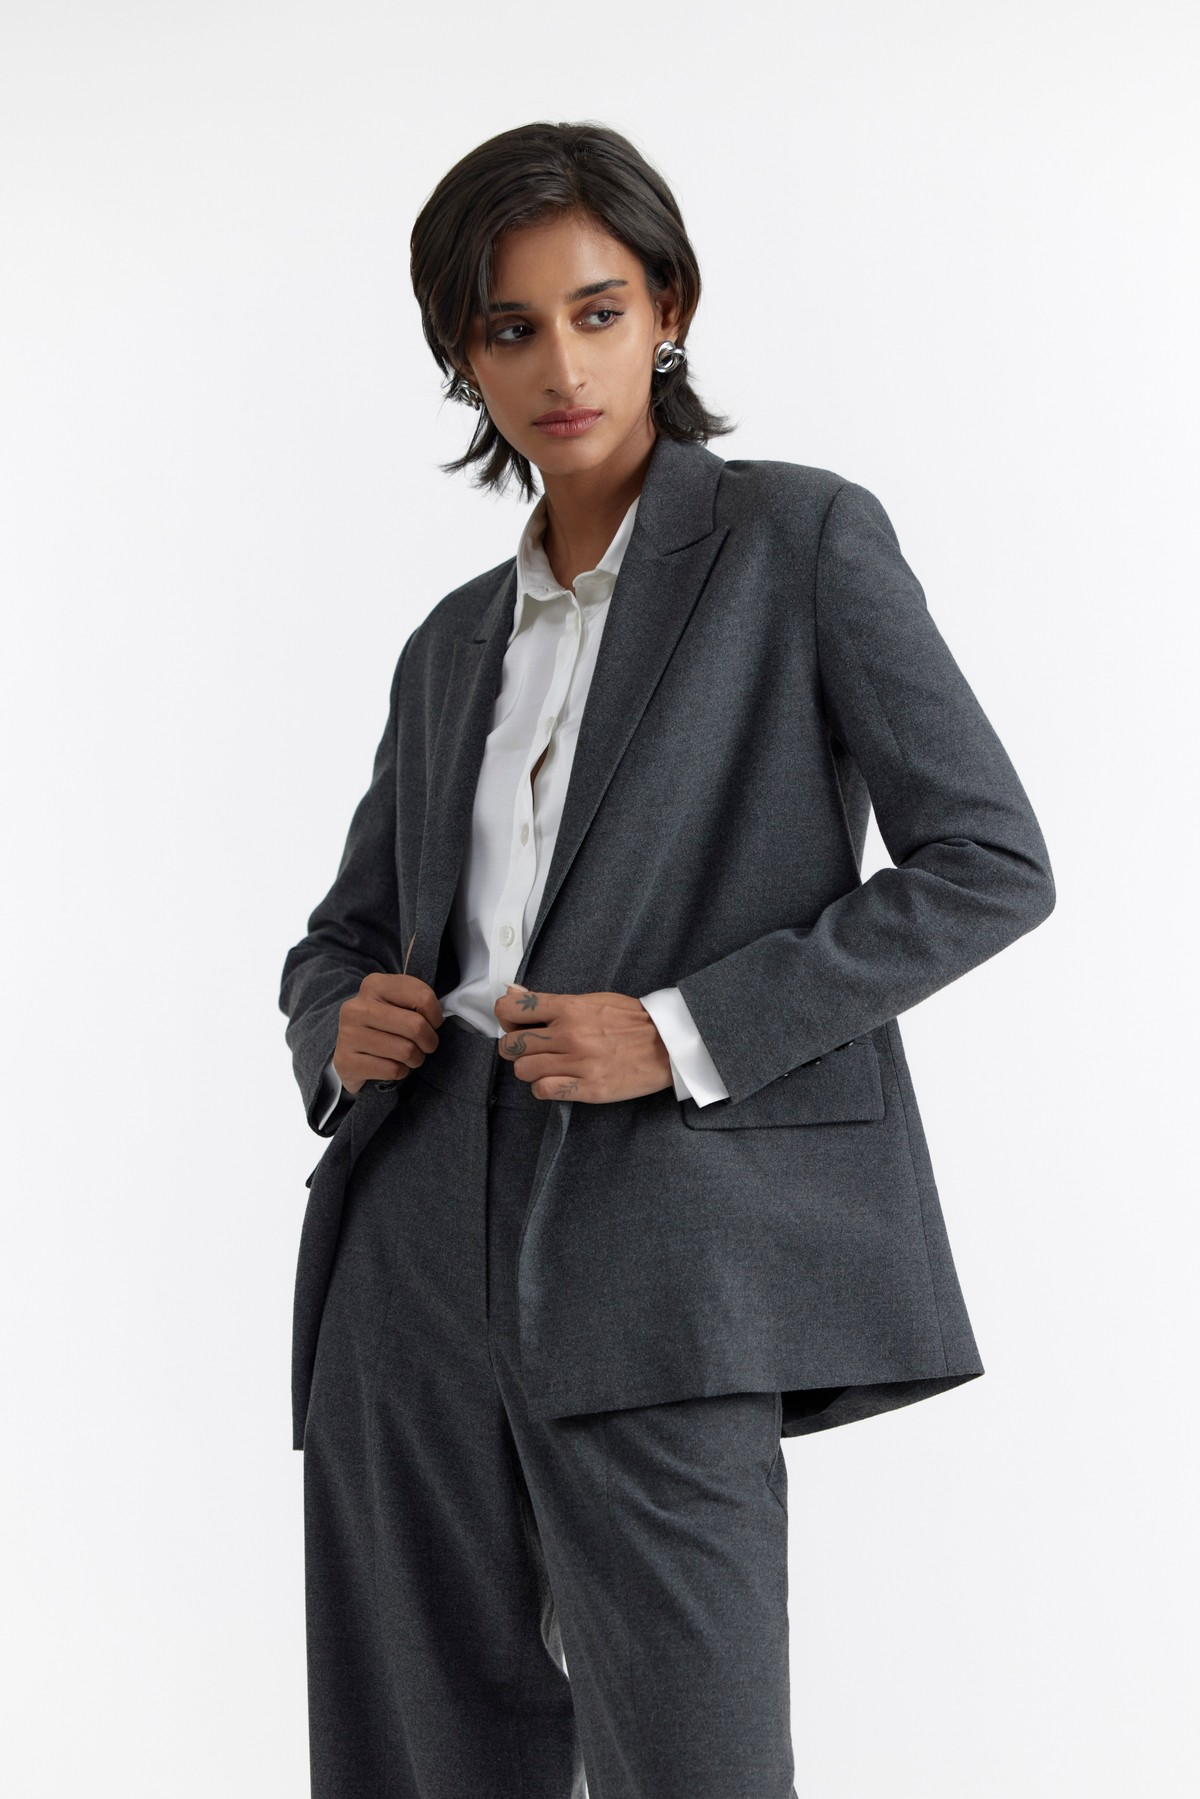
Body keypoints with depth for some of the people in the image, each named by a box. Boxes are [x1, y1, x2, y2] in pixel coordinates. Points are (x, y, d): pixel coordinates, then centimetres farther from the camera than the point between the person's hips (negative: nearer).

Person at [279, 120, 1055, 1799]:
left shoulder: (800, 537, 2)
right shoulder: (456, 644, 18)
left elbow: (992, 862, -4)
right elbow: (343, 935, 25)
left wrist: (683, 1033, -13)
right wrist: (344, 1021, 0)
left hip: (663, 1257, -5)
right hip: (427, 1244, 5)